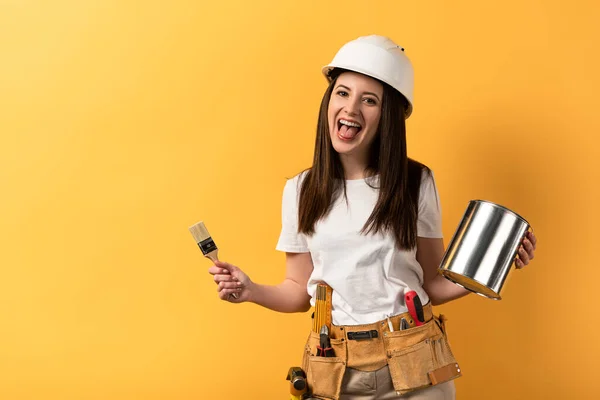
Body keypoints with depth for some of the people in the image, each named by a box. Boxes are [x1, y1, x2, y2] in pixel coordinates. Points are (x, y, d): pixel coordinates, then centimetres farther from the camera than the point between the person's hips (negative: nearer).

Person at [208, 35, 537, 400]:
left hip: (413, 368, -1)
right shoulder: (300, 191, 1)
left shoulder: (417, 183, -3)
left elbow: (432, 283, 2)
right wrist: (253, 291, -10)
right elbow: (300, 290, 7)